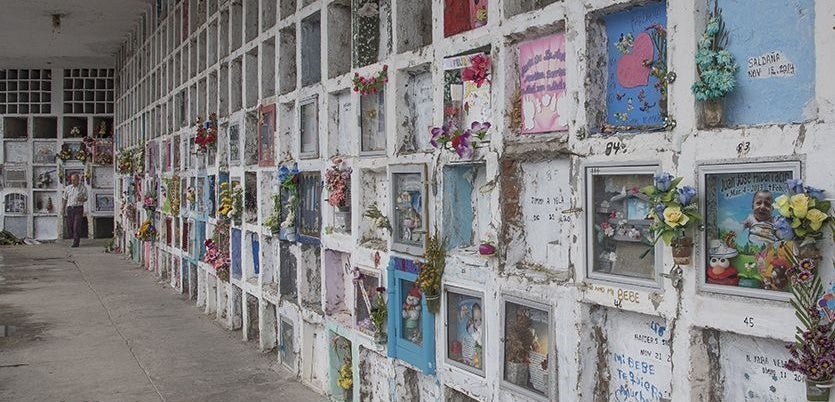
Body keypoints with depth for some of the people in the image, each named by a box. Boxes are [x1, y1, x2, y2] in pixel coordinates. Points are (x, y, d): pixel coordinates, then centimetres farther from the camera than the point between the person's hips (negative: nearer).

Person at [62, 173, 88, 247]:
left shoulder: (83, 188, 0)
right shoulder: (68, 188, 8)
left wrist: (81, 199, -18)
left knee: (77, 226, -10)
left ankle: (76, 242, -4)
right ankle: (75, 238, 27)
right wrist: (63, 209, 14)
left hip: (78, 208, -4)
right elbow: (65, 199, 15)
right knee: (70, 226, 6)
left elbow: (85, 198, 5)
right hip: (70, 208, 4)